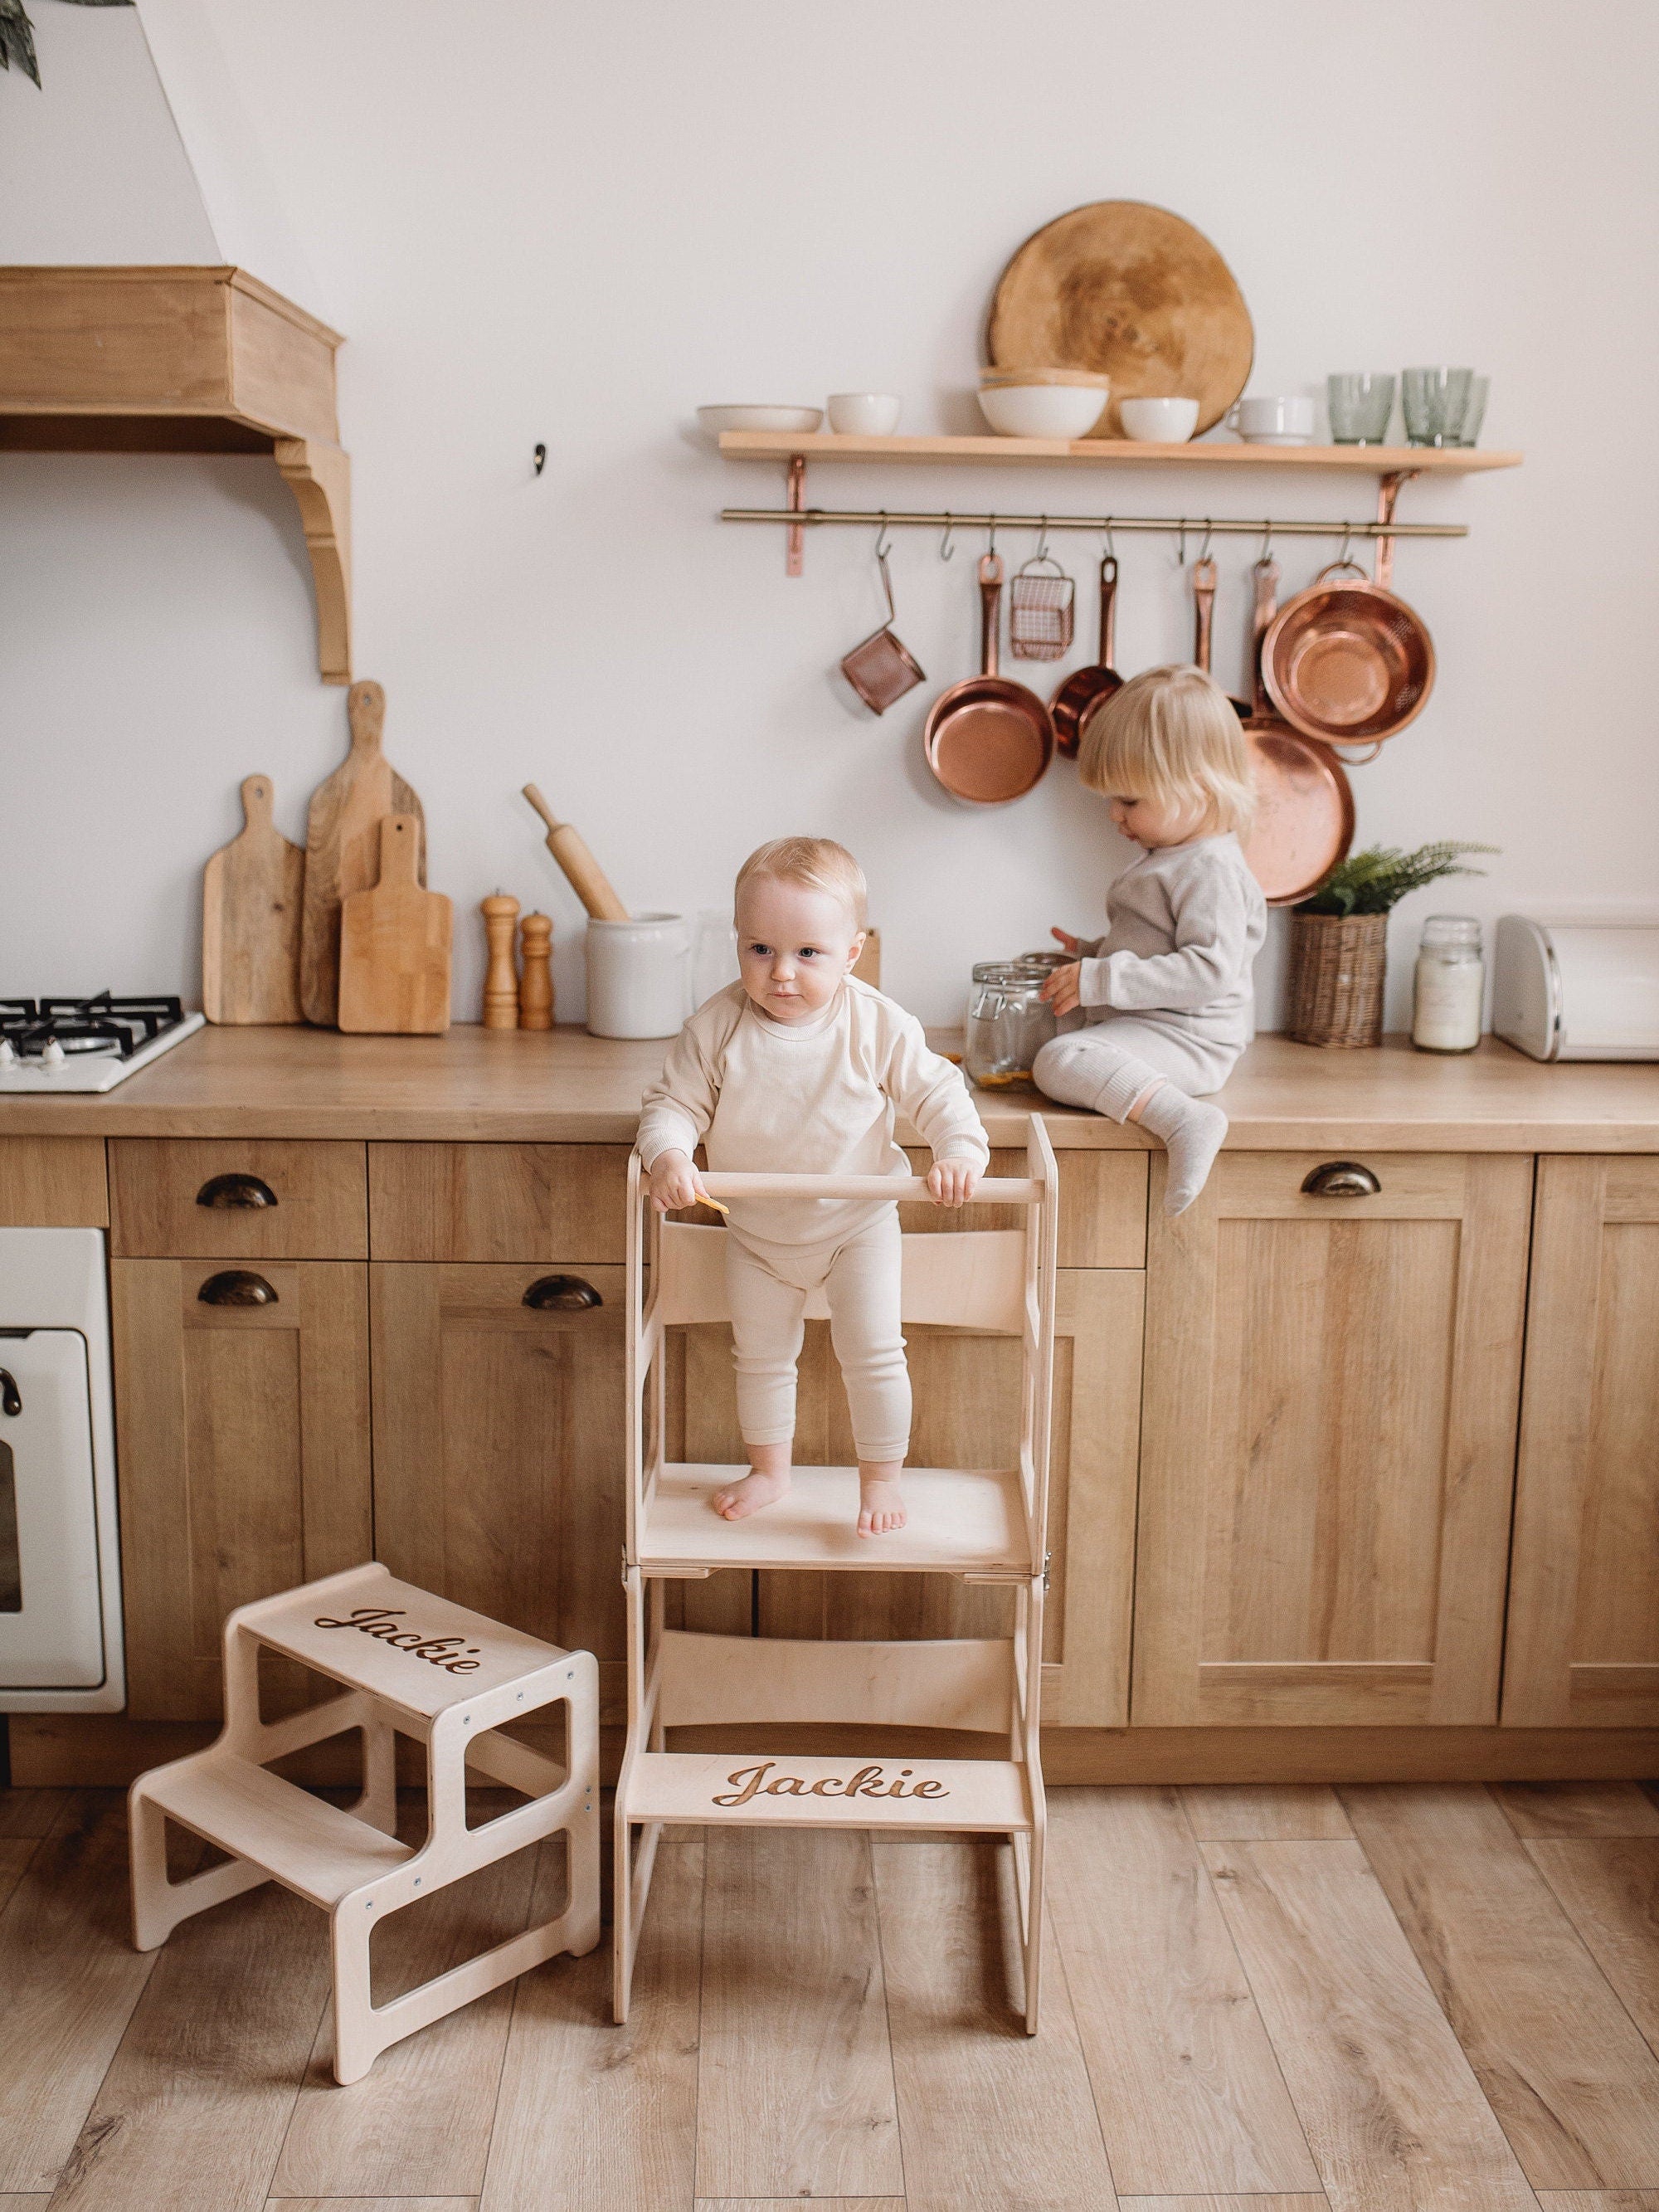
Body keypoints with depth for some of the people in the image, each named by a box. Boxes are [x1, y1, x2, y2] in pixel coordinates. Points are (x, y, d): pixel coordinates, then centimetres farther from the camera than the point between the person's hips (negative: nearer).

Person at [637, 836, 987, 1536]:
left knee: (872, 1350, -3)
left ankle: (881, 1479, 20)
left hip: (858, 1221, -2)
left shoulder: (878, 1026, -19)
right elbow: (673, 1101, -10)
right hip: (756, 1229, 2)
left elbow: (935, 1091, -10)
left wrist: (959, 1150, -28)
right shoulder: (717, 1026, -17)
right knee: (760, 1353, 17)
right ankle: (769, 1469, 39)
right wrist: (669, 1155, -30)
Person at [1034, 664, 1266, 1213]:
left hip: (1184, 1037, -12)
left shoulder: (1213, 869, -19)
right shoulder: (1165, 858, 15)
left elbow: (1210, 968, -29)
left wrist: (1102, 980, -29)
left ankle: (1188, 1122, -36)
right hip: (1143, 1022, 12)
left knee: (1060, 1063, -32)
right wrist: (1093, 954, 13)